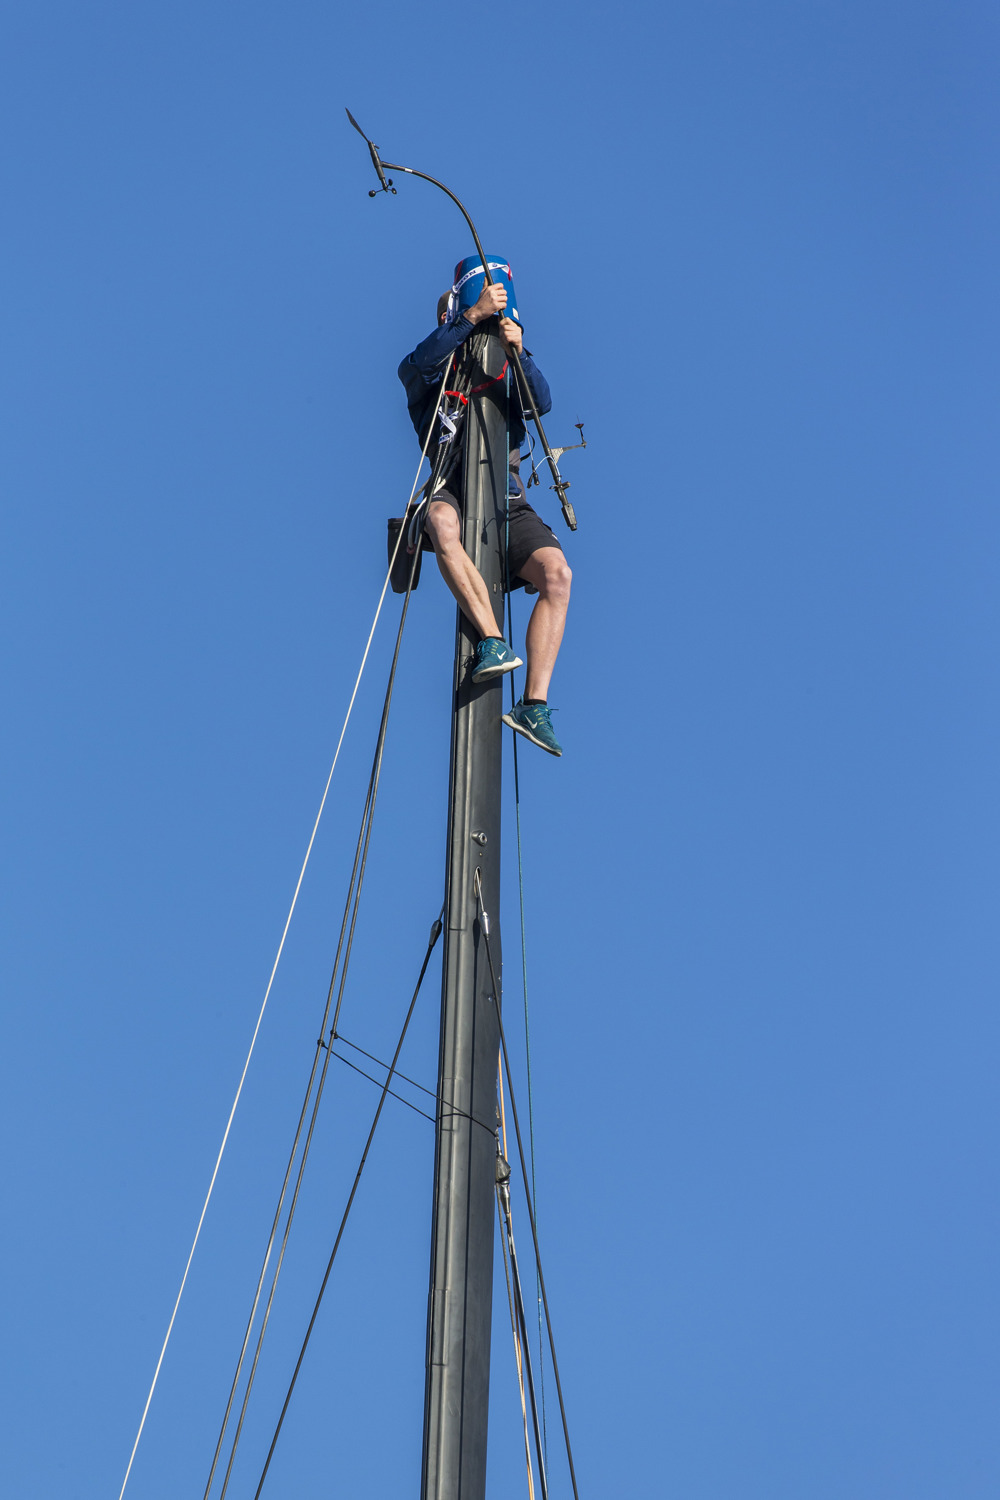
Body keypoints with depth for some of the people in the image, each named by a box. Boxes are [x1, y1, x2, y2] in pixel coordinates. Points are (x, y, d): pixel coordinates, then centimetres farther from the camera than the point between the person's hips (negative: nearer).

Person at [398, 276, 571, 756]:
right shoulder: (425, 374, 15)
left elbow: (542, 403, 4)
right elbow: (422, 362, -10)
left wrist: (520, 352, -12)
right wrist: (474, 314, -18)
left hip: (506, 497, 3)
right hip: (452, 489, -3)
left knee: (557, 571, -26)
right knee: (443, 521, -41)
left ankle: (534, 704, -29)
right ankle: (492, 640, -44)